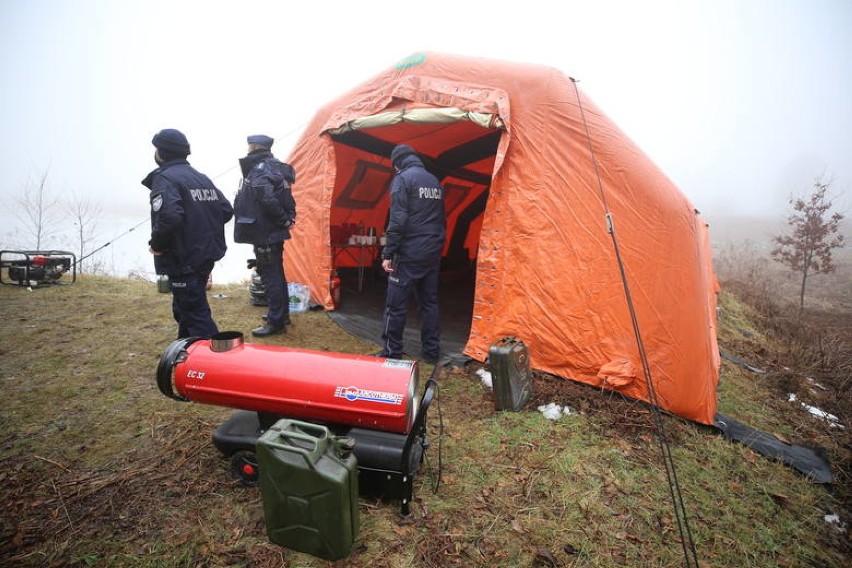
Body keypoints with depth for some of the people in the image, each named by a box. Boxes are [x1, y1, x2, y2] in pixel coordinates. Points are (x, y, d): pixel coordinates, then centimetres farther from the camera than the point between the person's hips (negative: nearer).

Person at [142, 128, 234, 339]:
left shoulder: (164, 178, -12)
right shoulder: (201, 177, 13)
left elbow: (169, 217, -29)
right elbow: (226, 210, 13)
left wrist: (156, 244, -13)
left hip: (183, 261, -9)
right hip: (207, 255, 9)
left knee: (196, 313, -4)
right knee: (184, 308, 24)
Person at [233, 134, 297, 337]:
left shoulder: (259, 170, -15)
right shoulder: (274, 167, 15)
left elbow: (268, 200, -29)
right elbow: (278, 198, 17)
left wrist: (283, 220, -17)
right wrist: (284, 220, 11)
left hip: (265, 233, -10)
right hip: (273, 232, 10)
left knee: (270, 277, -4)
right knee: (277, 274, 18)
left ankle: (275, 322, 3)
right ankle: (282, 315, 30)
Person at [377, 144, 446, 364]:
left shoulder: (402, 179, -6)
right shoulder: (435, 181, 15)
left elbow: (397, 220, -16)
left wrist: (388, 253, -13)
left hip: (409, 253, -7)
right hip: (433, 254, 7)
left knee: (396, 303, 1)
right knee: (429, 302, 13)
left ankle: (391, 352, 8)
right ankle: (431, 352, 19)